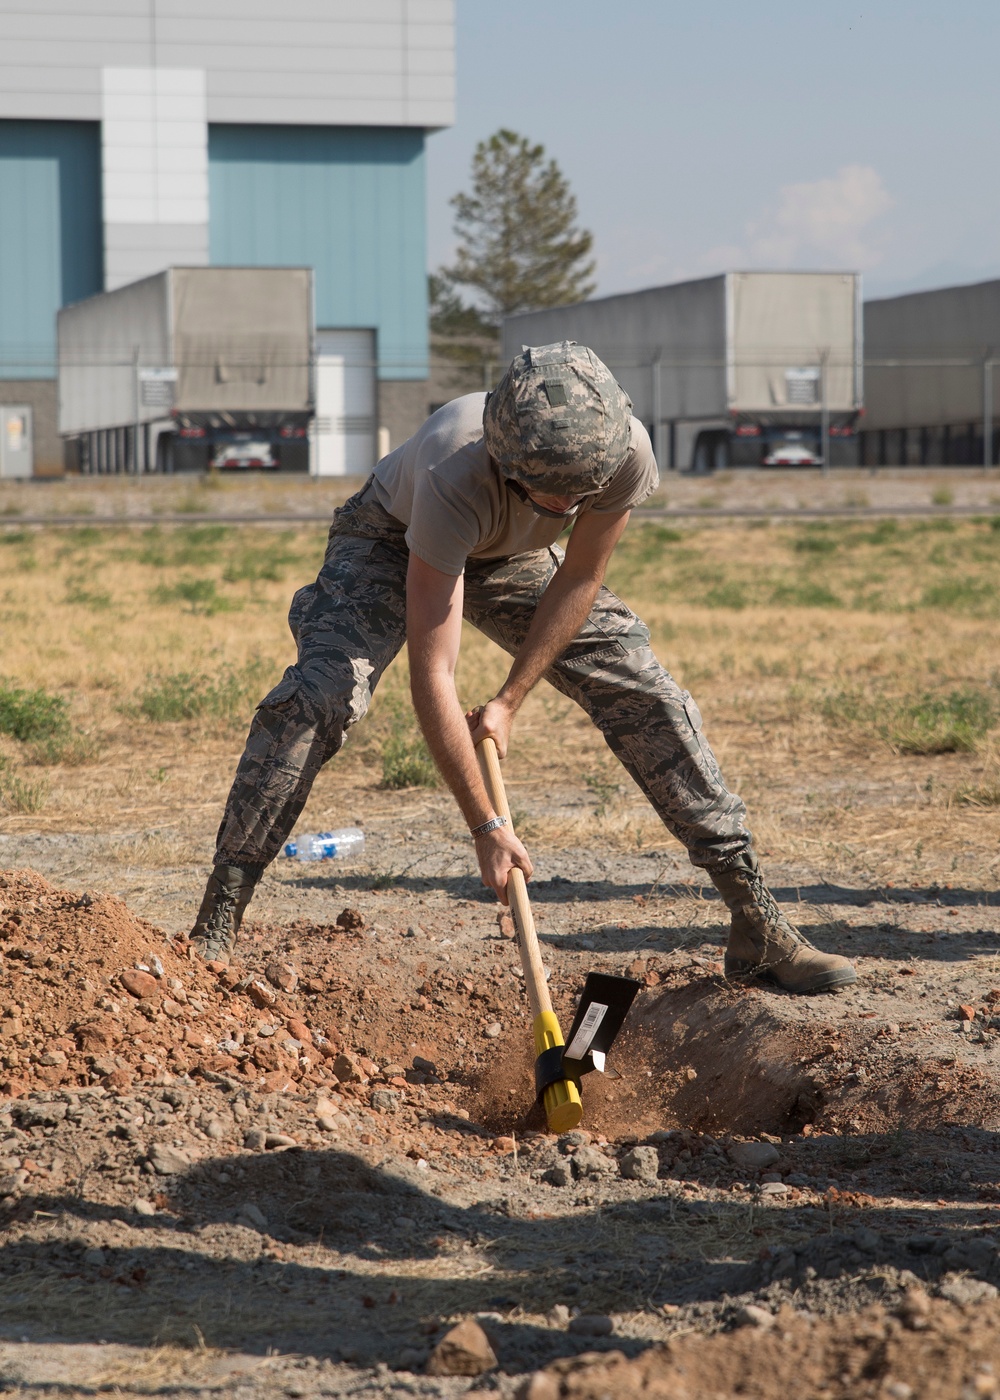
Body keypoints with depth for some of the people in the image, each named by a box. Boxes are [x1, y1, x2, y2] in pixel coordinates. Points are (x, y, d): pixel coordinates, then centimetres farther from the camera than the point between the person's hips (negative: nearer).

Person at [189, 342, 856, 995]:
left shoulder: (626, 454, -33)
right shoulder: (456, 477, -43)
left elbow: (578, 581, -14)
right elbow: (432, 677, -40)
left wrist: (509, 702, -16)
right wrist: (486, 825, -39)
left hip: (514, 559, 4)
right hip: (393, 542, -4)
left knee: (652, 700, -7)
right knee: (318, 694, -28)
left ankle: (758, 924, 3)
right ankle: (217, 925, -21)